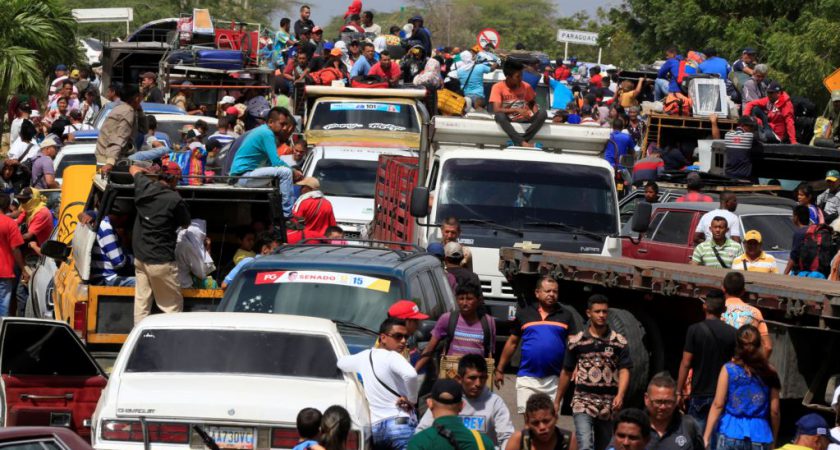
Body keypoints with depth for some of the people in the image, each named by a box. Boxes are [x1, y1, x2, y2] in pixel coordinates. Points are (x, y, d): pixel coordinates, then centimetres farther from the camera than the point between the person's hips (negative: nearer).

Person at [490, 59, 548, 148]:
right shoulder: (498, 87, -12)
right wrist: (517, 110, -30)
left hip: (523, 119, 3)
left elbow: (532, 103, 14)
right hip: (508, 119, -3)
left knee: (543, 113, -24)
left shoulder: (526, 86, -2)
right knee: (499, 116, -36)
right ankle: (522, 142, -39)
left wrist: (535, 113, -9)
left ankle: (518, 142, -30)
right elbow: (496, 110, -21)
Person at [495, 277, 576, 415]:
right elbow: (512, 342, 12)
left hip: (553, 379, 0)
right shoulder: (524, 313, 7)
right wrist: (499, 370, 12)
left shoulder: (565, 315, 6)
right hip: (527, 378, 0)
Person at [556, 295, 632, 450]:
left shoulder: (619, 342, 3)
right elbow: (566, 372, 12)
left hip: (609, 404, 1)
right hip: (583, 401, -1)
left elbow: (624, 371, -5)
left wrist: (620, 395, -22)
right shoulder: (576, 341, 4)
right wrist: (557, 401, 14)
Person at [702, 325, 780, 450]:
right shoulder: (769, 373, 2)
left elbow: (718, 405, -4)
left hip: (731, 433, -1)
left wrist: (706, 437, -1)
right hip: (760, 435, 1)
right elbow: (774, 411, 4)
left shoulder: (729, 370, -2)